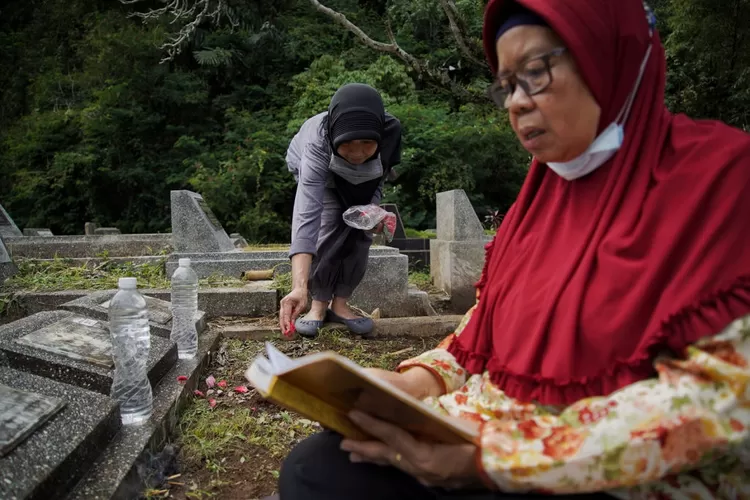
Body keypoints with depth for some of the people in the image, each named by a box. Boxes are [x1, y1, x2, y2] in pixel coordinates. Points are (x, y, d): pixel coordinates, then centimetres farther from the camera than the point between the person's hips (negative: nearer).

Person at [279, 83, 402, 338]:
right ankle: (319, 303, -7)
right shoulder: (319, 142, -45)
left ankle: (340, 303, 1)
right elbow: (307, 214, -54)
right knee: (331, 223, -22)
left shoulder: (391, 132, -37)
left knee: (361, 229, -12)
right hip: (317, 166, -3)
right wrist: (299, 287, -63)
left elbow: (381, 176, -14)